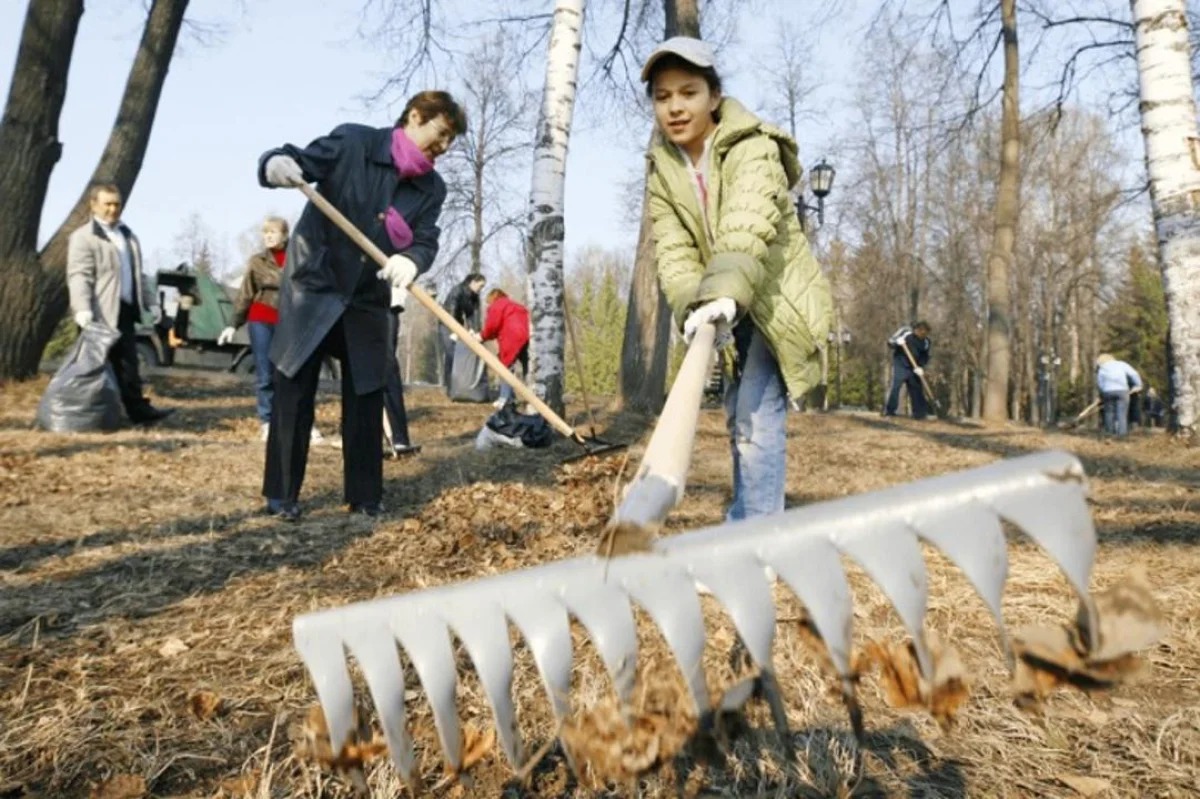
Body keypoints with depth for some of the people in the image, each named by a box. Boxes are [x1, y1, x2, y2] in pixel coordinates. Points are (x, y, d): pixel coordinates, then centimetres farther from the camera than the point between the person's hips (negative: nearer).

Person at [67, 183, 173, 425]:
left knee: (128, 364, 9)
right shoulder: (83, 237, -8)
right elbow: (78, 275, -17)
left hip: (125, 310, 8)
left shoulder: (127, 234, 18)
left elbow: (136, 273, 24)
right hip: (101, 313, -7)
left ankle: (138, 410, 12)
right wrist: (82, 309, -28)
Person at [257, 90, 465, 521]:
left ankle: (365, 495, 16)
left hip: (368, 300, 4)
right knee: (294, 393, 1)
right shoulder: (351, 141, -10)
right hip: (312, 286, -3)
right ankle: (281, 493, 14)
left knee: (366, 397, 5)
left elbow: (427, 241, -11)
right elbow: (298, 161, -12)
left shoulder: (432, 189, 0)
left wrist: (410, 261, -35)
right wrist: (276, 163, -37)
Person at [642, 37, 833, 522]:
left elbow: (747, 226, -39)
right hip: (733, 308, 7)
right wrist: (692, 304, -32)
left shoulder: (752, 148, -20)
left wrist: (725, 291, -56)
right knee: (740, 416, 17)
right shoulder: (662, 169, -2)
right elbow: (673, 249, -13)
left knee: (757, 417, -19)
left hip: (777, 297, -7)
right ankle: (747, 524, 34)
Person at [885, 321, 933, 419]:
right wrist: (897, 342, -31)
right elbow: (890, 342, -8)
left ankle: (919, 412, 14)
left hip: (914, 369, 5)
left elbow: (925, 357, 5)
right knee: (895, 387, -12)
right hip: (900, 366, -5)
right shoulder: (906, 335, -10)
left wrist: (920, 367, -13)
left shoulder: (926, 342, 2)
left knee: (917, 389, 6)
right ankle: (889, 411, -6)